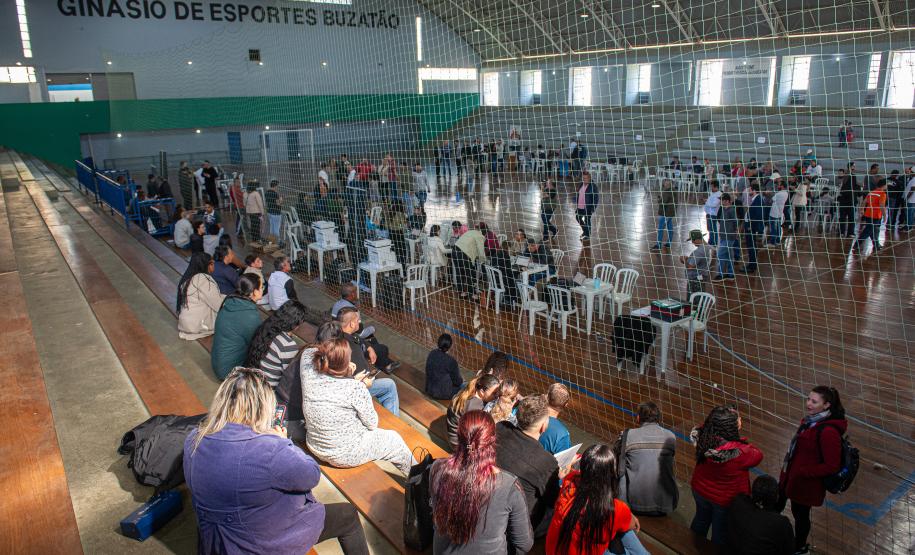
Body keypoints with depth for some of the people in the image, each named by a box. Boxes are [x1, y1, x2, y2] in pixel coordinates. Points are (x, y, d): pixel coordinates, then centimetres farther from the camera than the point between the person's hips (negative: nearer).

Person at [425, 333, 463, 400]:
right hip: (444, 393, -6)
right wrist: (461, 379, 12)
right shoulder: (451, 361, -25)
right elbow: (457, 381, -12)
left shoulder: (431, 354, -7)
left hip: (430, 390, 6)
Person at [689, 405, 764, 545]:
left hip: (700, 491, 5)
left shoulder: (703, 438, -25)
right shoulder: (739, 453, -38)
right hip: (725, 499, -5)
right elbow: (757, 456, -17)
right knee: (721, 534, 23)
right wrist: (742, 442, -5)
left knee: (701, 520, 33)